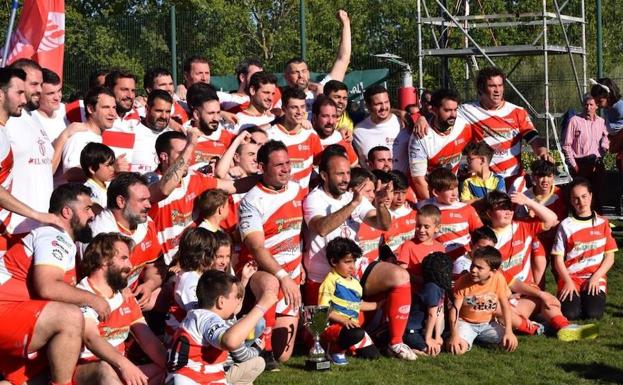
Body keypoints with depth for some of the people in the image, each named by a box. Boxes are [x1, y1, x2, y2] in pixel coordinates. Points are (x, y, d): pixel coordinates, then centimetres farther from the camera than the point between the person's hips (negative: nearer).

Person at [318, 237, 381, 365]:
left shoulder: (354, 281, 13)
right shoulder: (331, 282, -12)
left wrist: (378, 305, 29)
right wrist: (343, 320, -24)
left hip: (352, 325, 8)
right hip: (333, 325, -8)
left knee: (373, 354, 1)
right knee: (357, 334, -38)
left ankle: (348, 344, 23)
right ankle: (335, 349, -11)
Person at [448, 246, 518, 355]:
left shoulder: (498, 279, -17)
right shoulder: (462, 282, -20)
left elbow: (505, 305, -7)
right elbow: (455, 309, -17)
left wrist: (508, 332, -13)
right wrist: (454, 335, -29)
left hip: (487, 323, 3)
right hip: (465, 323, -3)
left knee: (510, 344, -18)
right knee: (458, 349, -29)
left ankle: (480, 338, 10)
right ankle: (468, 337, 8)